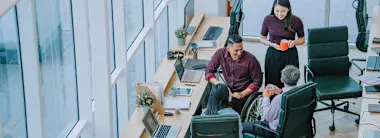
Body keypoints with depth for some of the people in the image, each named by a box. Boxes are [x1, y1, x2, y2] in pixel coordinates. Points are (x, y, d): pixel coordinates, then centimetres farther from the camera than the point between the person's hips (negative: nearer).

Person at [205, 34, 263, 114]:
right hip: (228, 89, 3)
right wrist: (218, 84, -19)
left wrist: (242, 94, -16)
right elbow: (209, 71, -1)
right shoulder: (220, 53, -10)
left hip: (245, 91, -3)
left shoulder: (250, 59, -16)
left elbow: (257, 82, -6)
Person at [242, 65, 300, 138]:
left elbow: (268, 117, -17)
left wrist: (266, 97, -8)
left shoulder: (279, 99, -34)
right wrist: (281, 93, 10)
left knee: (242, 126, 3)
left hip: (277, 131, -8)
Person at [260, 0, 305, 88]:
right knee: (272, 85, 2)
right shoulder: (268, 19, -7)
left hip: (290, 55, -1)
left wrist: (294, 42, -14)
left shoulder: (296, 21, -9)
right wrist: (272, 44, -12)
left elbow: (302, 39, 7)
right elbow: (262, 38, 7)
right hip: (272, 55, 1)